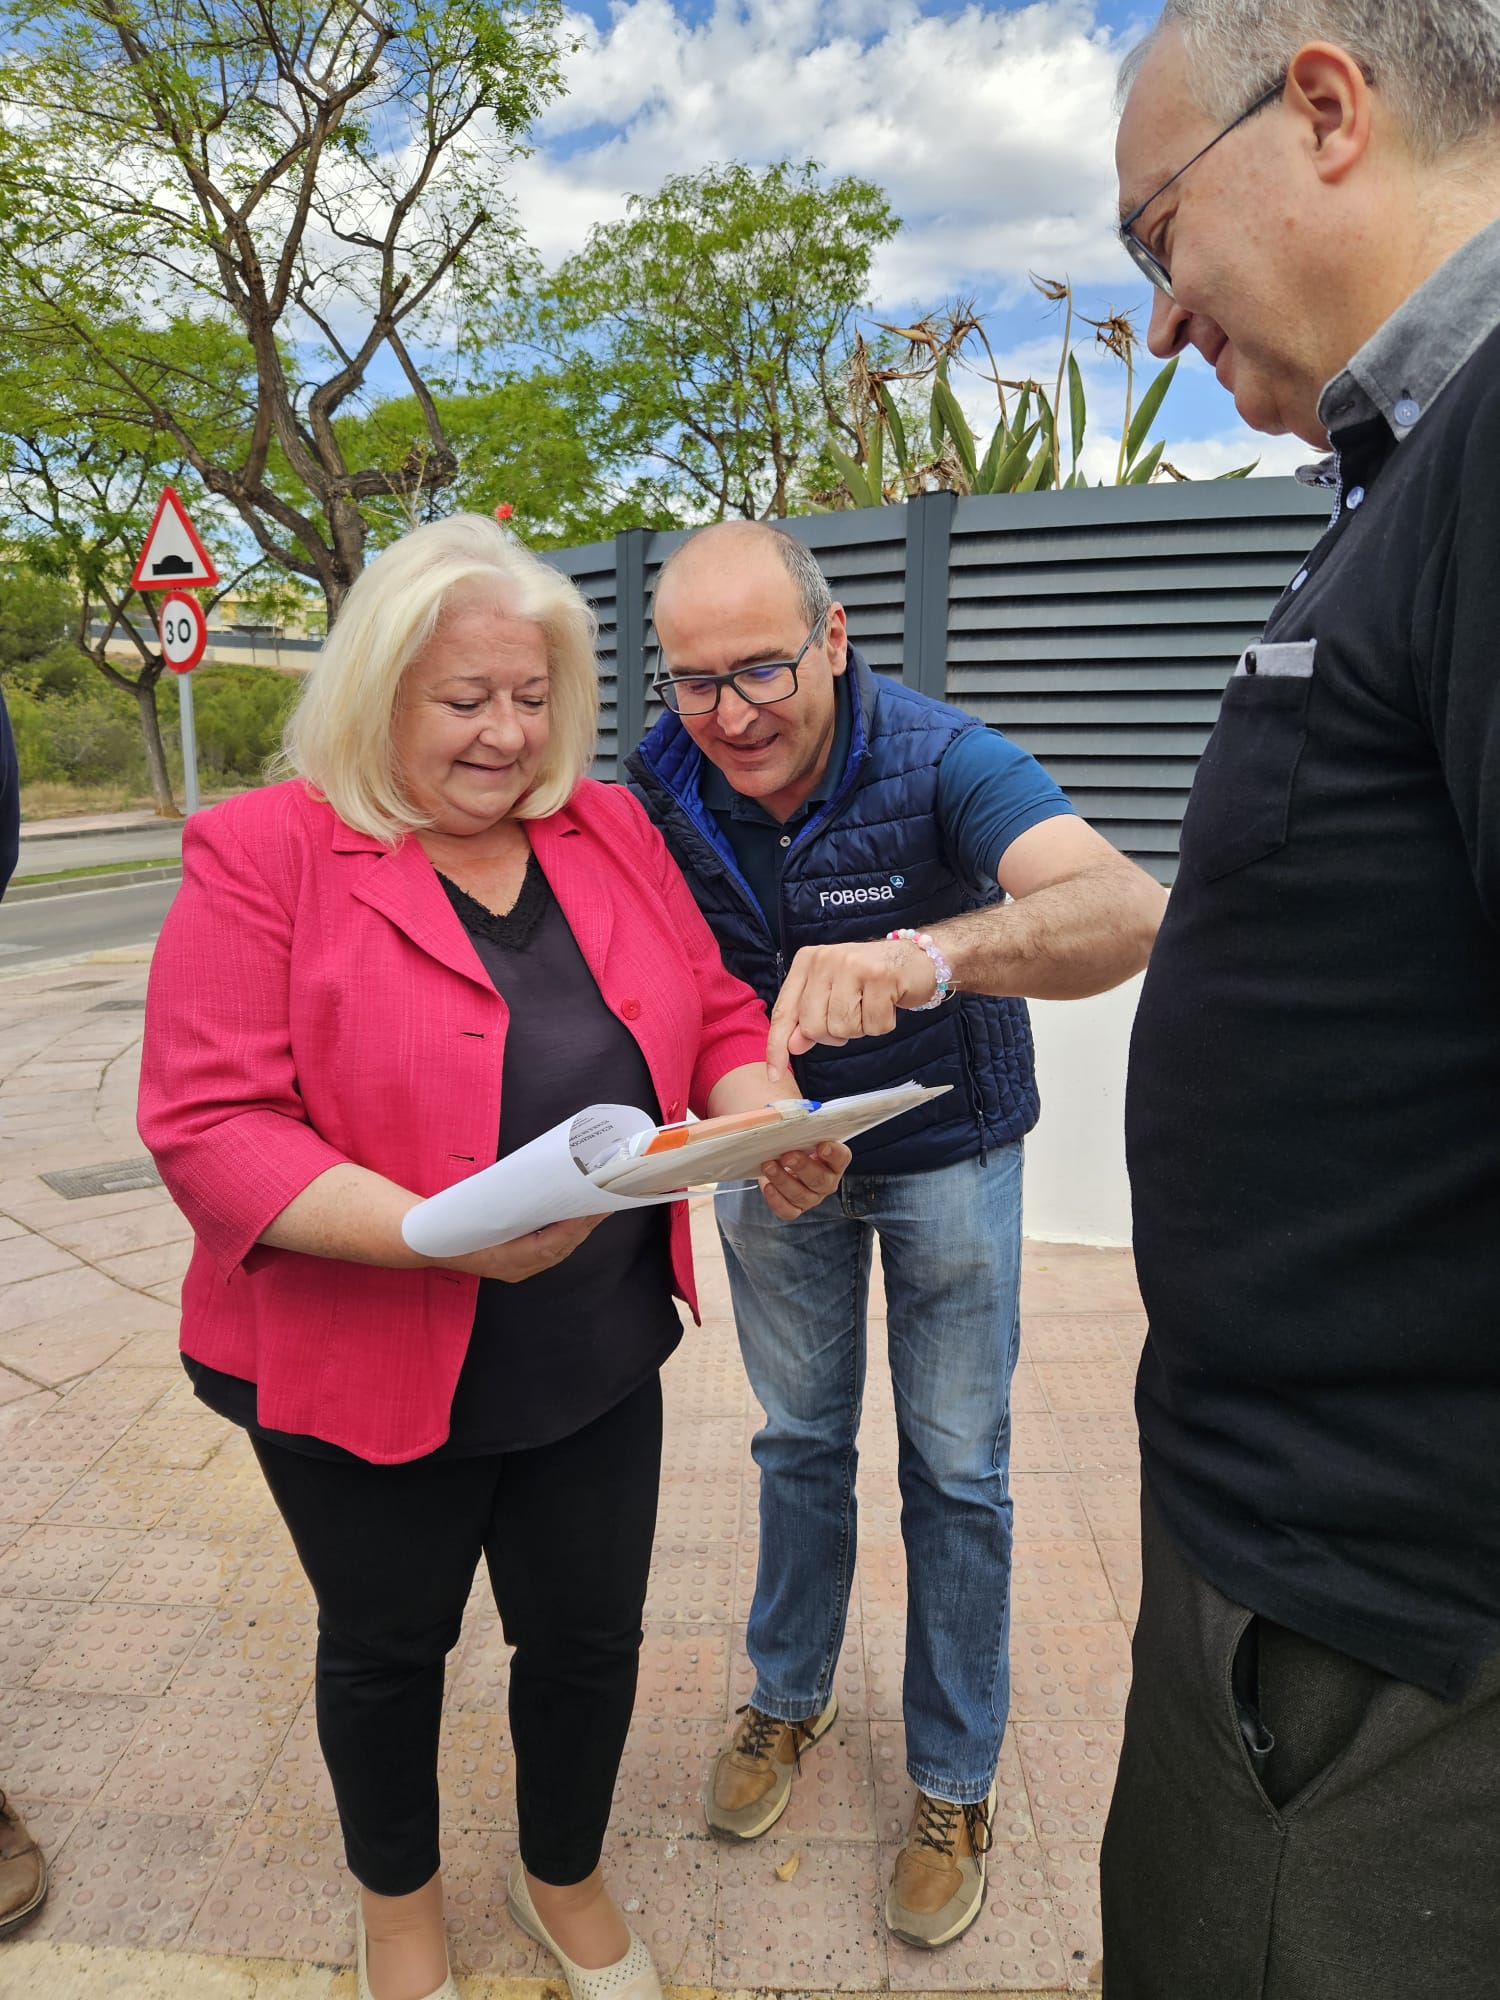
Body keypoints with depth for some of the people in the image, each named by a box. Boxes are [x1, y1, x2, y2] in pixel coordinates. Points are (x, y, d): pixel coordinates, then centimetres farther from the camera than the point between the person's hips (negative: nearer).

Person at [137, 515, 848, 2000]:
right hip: (369, 1374, -3)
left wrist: (772, 1129, -16)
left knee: (589, 1635, 19)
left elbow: (719, 1018, 5)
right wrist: (437, 1233, -30)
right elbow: (207, 1125, -18)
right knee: (389, 1648, 22)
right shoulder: (264, 850, -14)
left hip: (600, 1361, 4)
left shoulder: (610, 830, 1)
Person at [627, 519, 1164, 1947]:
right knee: (799, 1441, 18)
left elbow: (1125, 909, -46)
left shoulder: (938, 760, -29)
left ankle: (953, 1782, 30)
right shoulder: (662, 780, -16)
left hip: (945, 1149, -3)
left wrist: (929, 954, -65)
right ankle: (789, 1698, 41)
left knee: (955, 1473, 8)